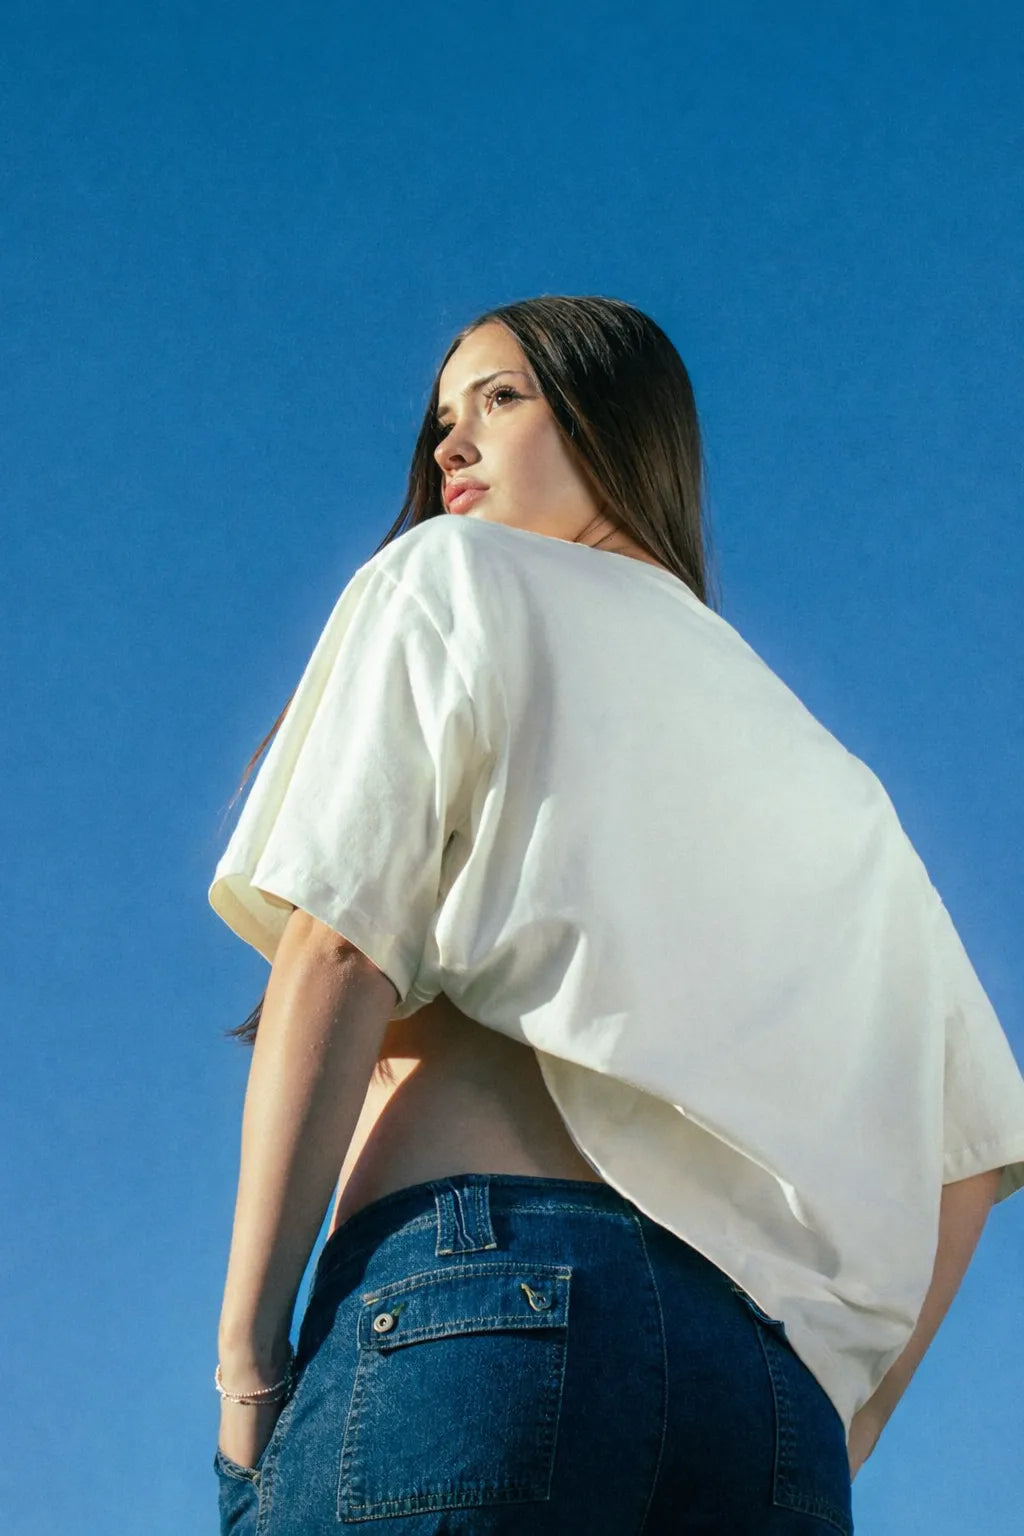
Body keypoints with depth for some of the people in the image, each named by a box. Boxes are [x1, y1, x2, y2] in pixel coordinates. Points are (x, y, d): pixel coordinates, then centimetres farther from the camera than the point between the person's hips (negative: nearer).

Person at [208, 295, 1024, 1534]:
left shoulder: (454, 579, 13)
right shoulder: (812, 757, 29)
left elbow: (339, 956, -2)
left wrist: (245, 1358, -6)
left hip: (467, 1303, -6)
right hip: (773, 1389, 6)